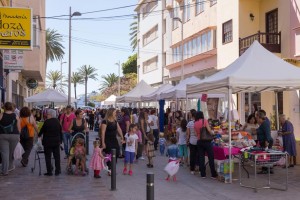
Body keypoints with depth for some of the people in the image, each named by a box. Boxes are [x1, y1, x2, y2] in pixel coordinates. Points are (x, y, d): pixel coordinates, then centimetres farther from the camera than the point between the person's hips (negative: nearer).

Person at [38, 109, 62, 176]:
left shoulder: (47, 122, -13)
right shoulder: (57, 121, 4)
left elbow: (42, 130, -2)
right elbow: (60, 132, 9)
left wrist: (39, 135, 19)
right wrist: (60, 141, 16)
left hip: (48, 142, -5)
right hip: (56, 142, 5)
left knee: (48, 157, 3)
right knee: (57, 156, 10)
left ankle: (49, 172, 3)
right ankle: (57, 171, 13)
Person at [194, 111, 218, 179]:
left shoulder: (195, 124, 7)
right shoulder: (204, 121, -6)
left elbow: (196, 134, 5)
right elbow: (209, 130, -11)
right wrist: (213, 134, 6)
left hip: (199, 141, 5)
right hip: (206, 141, -5)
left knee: (201, 158, 8)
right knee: (211, 158, 2)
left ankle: (203, 174, 11)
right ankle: (213, 174, 4)